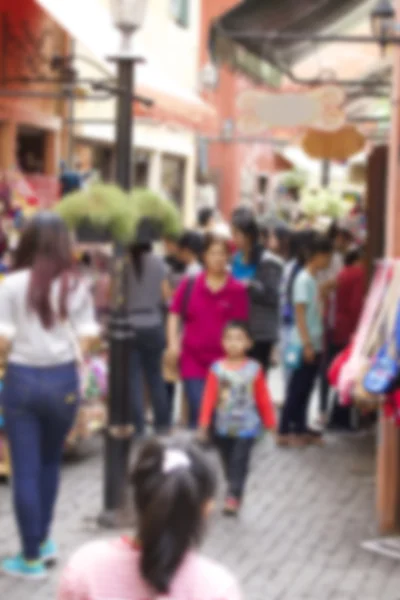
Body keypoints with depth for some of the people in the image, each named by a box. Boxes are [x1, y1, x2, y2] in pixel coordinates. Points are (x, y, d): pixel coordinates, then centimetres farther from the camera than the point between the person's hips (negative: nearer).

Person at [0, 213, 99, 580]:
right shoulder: (76, 286, -2)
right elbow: (87, 338, -2)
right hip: (63, 380, 3)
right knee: (50, 463, 22)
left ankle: (32, 558, 10)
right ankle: (43, 540, 33)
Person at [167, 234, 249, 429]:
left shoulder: (238, 290, -1)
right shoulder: (189, 286, 3)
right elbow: (175, 315, 10)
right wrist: (173, 343, -2)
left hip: (224, 361, 0)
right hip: (193, 359, 0)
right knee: (198, 412, -4)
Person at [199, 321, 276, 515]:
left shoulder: (254, 369, -5)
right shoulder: (217, 368, -5)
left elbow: (263, 398, 1)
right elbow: (209, 397, -7)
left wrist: (270, 422, 5)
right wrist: (204, 423, -12)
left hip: (247, 426, -2)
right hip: (224, 426, 2)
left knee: (239, 461, -9)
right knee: (228, 462, 14)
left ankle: (234, 497, -9)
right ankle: (234, 491, 30)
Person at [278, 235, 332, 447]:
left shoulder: (315, 279, 11)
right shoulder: (304, 280, -14)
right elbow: (300, 313, -16)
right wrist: (307, 344, -18)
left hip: (314, 343, 8)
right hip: (304, 344, -8)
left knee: (305, 389, 11)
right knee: (296, 389, -4)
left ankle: (300, 429, 17)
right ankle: (284, 432, 1)